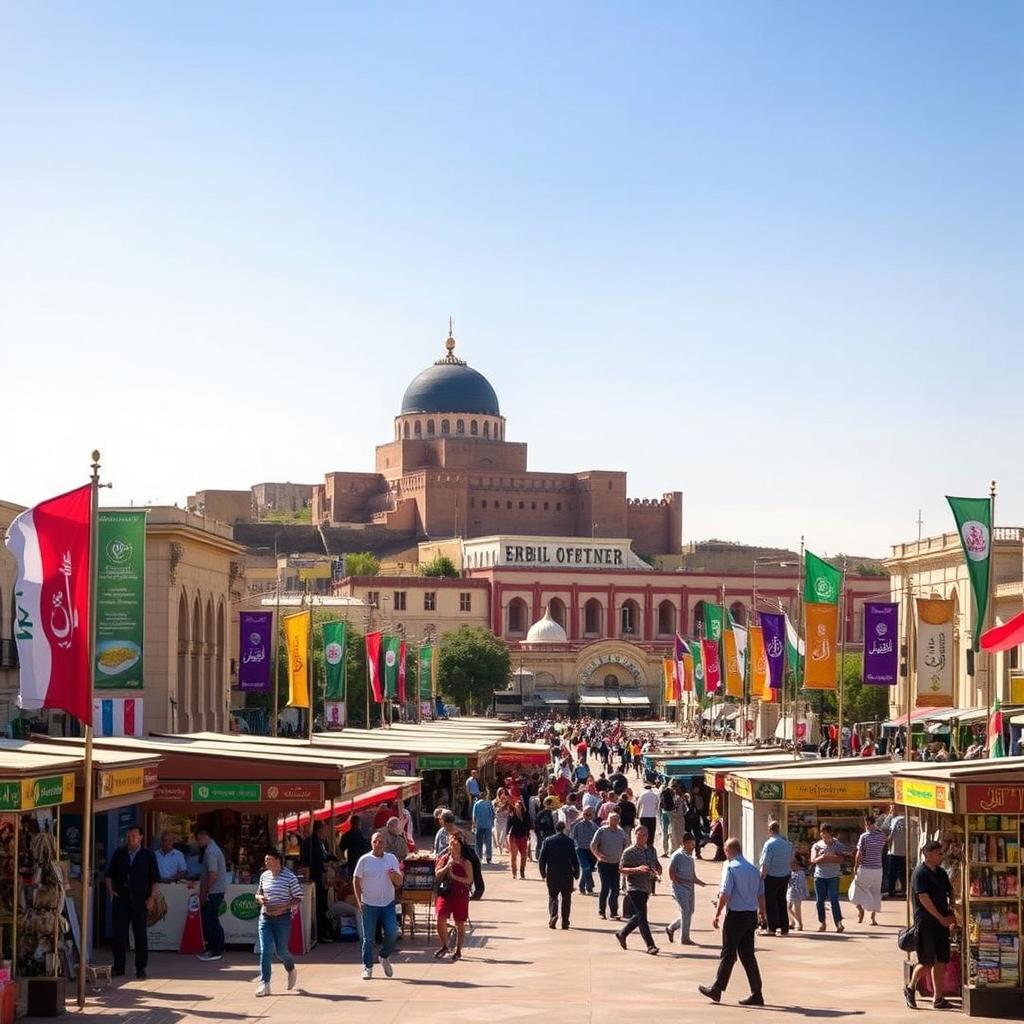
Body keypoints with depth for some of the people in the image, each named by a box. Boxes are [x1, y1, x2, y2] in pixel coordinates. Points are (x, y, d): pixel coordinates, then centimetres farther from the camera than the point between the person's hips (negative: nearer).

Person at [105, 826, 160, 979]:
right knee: (119, 933, 1)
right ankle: (118, 966, 10)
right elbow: (109, 874, 16)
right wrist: (110, 890, 3)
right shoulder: (119, 853, 9)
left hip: (140, 900, -2)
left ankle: (141, 968, 8)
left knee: (140, 934, 2)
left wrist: (152, 897, -7)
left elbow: (155, 879, 2)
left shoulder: (148, 856, 2)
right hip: (120, 898, 2)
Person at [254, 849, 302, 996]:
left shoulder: (289, 878, -9)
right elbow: (258, 894, 19)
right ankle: (265, 984, -2)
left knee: (281, 950, 5)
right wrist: (260, 898, -6)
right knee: (265, 951, -4)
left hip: (283, 918, -4)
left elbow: (298, 899, -8)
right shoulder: (264, 876, 7)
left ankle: (291, 971, 37)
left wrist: (281, 908, -19)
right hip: (265, 918, 4)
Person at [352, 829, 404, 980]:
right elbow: (356, 881, 1)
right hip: (369, 905, -2)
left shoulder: (391, 859, 5)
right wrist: (359, 901, -6)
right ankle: (367, 967, 11)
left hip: (388, 904, 2)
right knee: (368, 938, 1)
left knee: (392, 933, -7)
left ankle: (384, 957, 20)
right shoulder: (364, 860, -2)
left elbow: (399, 882, 8)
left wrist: (394, 875, -15)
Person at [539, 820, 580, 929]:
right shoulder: (569, 842, -6)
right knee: (566, 898, 10)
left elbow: (541, 859, -2)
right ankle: (565, 921, 9)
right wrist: (576, 873, 7)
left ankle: (553, 914, -16)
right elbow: (575, 860, -5)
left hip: (552, 874, 1)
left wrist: (543, 873, 10)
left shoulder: (548, 841, -2)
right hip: (567, 875, -1)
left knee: (552, 896, 10)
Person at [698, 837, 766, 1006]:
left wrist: (717, 914, -12)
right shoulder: (753, 869, 11)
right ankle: (756, 994, 8)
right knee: (748, 954, 10)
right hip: (752, 915, 6)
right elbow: (761, 894, 14)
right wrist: (762, 912, 25)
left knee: (728, 954, 1)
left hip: (736, 915, -6)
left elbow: (725, 893, -16)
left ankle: (717, 989, 9)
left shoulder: (730, 867, -10)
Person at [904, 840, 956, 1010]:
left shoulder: (941, 872, 13)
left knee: (941, 961, 6)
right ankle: (911, 988, 18)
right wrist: (941, 918, -17)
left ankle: (938, 998, 11)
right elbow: (924, 898, -18)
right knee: (926, 962, -4)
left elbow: (950, 891, 22)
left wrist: (952, 910, 4)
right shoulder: (920, 873, -12)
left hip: (942, 922, 8)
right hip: (926, 923, -8)